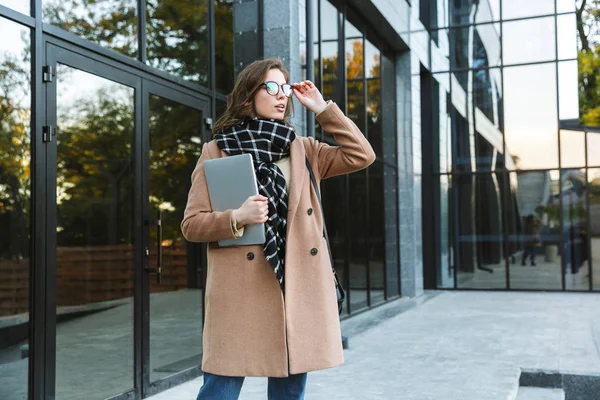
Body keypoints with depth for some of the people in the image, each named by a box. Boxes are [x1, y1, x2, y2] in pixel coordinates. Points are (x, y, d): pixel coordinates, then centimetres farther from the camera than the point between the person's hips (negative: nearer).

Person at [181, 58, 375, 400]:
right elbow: (191, 224, 1)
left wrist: (322, 107, 6)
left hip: (299, 287, 4)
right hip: (242, 289, -3)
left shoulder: (303, 149, 14)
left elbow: (361, 155, 6)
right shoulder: (217, 151, 3)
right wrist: (237, 218, -18)